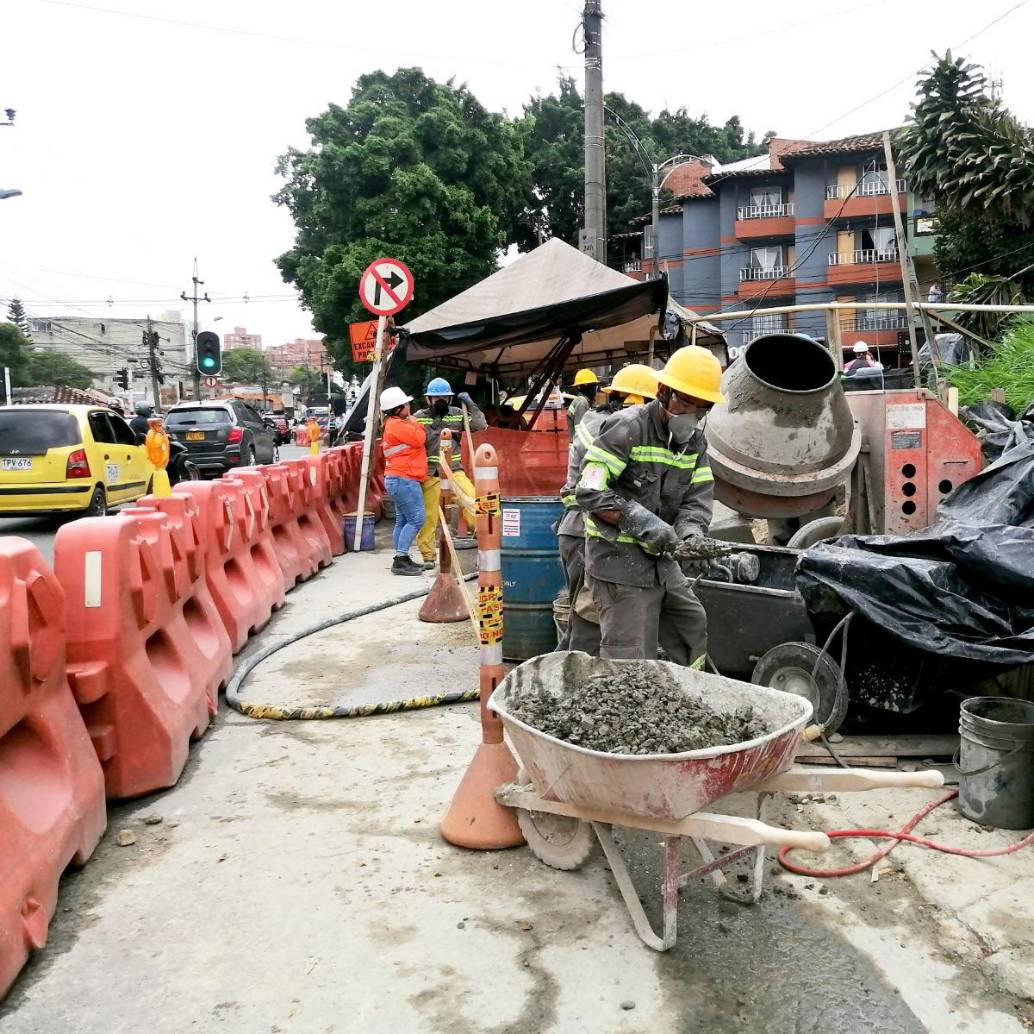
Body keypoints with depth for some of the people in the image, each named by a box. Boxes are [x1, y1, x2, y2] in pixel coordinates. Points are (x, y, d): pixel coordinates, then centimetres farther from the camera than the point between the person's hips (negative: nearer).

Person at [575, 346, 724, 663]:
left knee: (697, 642, 19)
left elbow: (698, 497, 1)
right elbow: (588, 492, -21)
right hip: (620, 564, -8)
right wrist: (641, 522, -29)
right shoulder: (627, 428, -16)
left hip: (662, 562, 8)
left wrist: (690, 536, -20)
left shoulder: (696, 440, 8)